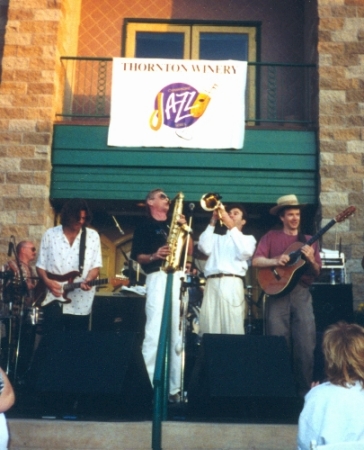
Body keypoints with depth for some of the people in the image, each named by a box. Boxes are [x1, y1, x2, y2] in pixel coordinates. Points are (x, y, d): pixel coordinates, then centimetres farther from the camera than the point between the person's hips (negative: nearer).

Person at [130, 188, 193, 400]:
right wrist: (154, 256, -17)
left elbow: (190, 251, 13)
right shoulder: (144, 226, 9)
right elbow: (137, 256, 1)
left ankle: (175, 386, 6)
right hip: (158, 278, -5)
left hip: (179, 277, 5)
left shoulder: (175, 224, 22)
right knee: (155, 332, -14)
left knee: (178, 332, 2)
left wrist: (185, 229, 0)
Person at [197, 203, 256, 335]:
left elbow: (245, 252, -2)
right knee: (209, 328, -6)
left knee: (233, 329, -12)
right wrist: (212, 223, 10)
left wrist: (232, 227, 1)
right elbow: (204, 248, 7)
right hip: (212, 283, 3)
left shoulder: (248, 239, 22)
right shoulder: (217, 238, 29)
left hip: (232, 284, -2)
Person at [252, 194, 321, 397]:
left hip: (302, 293, 1)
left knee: (305, 344, -5)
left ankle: (304, 390, 5)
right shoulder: (271, 236, 11)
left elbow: (317, 272, 9)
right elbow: (256, 261, -1)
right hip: (278, 292, -1)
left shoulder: (309, 240, 15)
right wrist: (276, 261, -16)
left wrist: (310, 260, -11)